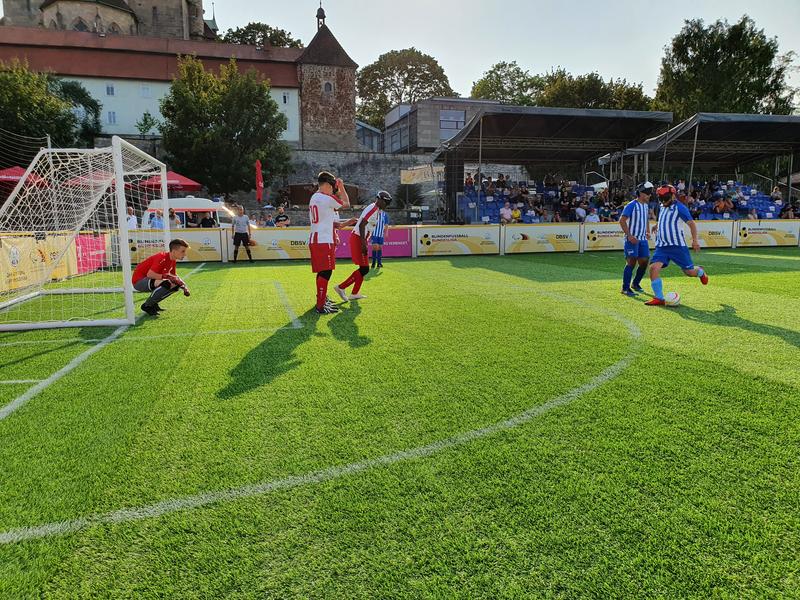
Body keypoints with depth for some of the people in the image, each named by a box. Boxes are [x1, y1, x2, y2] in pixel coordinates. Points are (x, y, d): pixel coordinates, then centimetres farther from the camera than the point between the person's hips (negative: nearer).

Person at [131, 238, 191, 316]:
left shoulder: (173, 261, 2)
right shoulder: (162, 258, -25)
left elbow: (174, 276, 13)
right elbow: (150, 274, -33)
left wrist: (183, 285, -2)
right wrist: (166, 276, -33)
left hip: (150, 281, 9)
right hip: (139, 281, -9)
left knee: (175, 285, 5)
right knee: (166, 283, -32)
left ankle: (153, 303, 10)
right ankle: (147, 306, -14)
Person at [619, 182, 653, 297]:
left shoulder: (646, 205, 14)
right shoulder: (631, 205, -11)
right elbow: (622, 220, -16)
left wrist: (647, 232, 14)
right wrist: (629, 235, -19)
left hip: (643, 239, 8)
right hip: (632, 239, -8)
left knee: (644, 261, 6)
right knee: (631, 261, -10)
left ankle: (636, 284, 25)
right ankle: (625, 288, -3)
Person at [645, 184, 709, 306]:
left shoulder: (679, 207, -8)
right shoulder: (662, 207, 14)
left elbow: (691, 223, -10)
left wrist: (695, 240, -16)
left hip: (677, 245, -5)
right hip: (661, 246, 5)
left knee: (689, 271, 5)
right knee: (653, 267, -17)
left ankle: (700, 272, 44)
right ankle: (659, 298, -12)